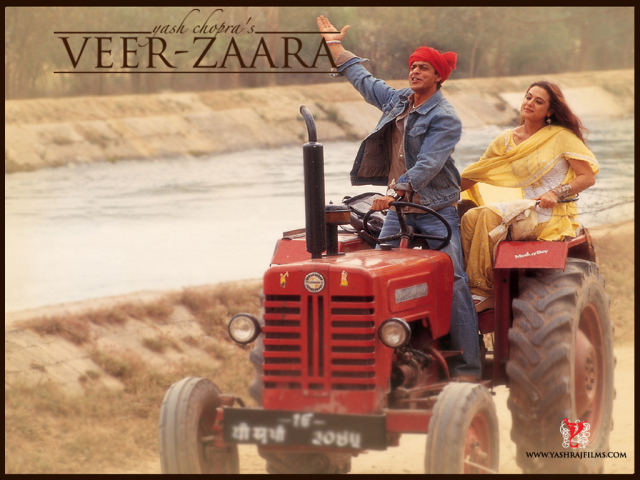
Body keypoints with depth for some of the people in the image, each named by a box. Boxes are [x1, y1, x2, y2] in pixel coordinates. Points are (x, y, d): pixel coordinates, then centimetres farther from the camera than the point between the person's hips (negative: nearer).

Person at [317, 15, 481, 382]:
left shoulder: (445, 118, -11)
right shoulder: (397, 101, 11)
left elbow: (427, 164, -22)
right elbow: (362, 79, 28)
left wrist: (396, 191, -34)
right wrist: (336, 45, 35)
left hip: (437, 211, -7)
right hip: (399, 209, 7)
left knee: (453, 282, -14)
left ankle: (468, 365, -14)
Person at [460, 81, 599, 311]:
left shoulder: (562, 137, -2)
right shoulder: (506, 141, 11)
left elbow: (588, 177, -4)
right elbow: (474, 175, 13)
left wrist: (556, 193, -18)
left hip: (556, 217, -5)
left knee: (488, 217, -26)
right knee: (470, 217, -20)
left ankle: (483, 292, -19)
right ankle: (476, 289, -17)